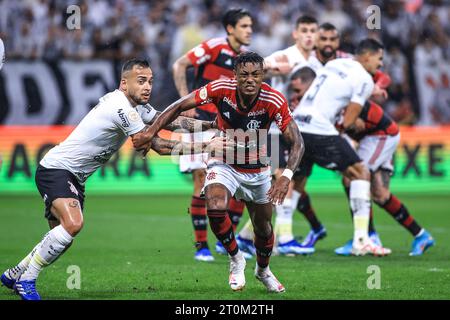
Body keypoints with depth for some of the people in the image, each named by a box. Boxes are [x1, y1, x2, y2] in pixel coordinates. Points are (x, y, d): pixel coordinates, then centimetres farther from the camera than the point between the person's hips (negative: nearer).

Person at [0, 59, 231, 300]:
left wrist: (210, 124, 0)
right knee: (73, 224, -30)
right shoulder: (121, 107, -24)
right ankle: (26, 280, -19)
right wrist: (205, 147, -21)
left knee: (63, 238, 14)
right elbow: (158, 145, -23)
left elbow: (169, 121, 13)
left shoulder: (136, 106, 6)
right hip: (55, 169, -10)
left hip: (74, 177, 10)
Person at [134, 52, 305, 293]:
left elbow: (297, 142, -25)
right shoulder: (221, 89, -25)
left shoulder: (274, 101, -26)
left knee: (263, 227, 14)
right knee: (216, 209, -29)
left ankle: (263, 270, 48)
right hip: (224, 164, -1)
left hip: (257, 171, 1)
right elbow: (179, 107, -14)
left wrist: (286, 177, -41)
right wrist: (151, 133, -23)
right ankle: (236, 259, -1)